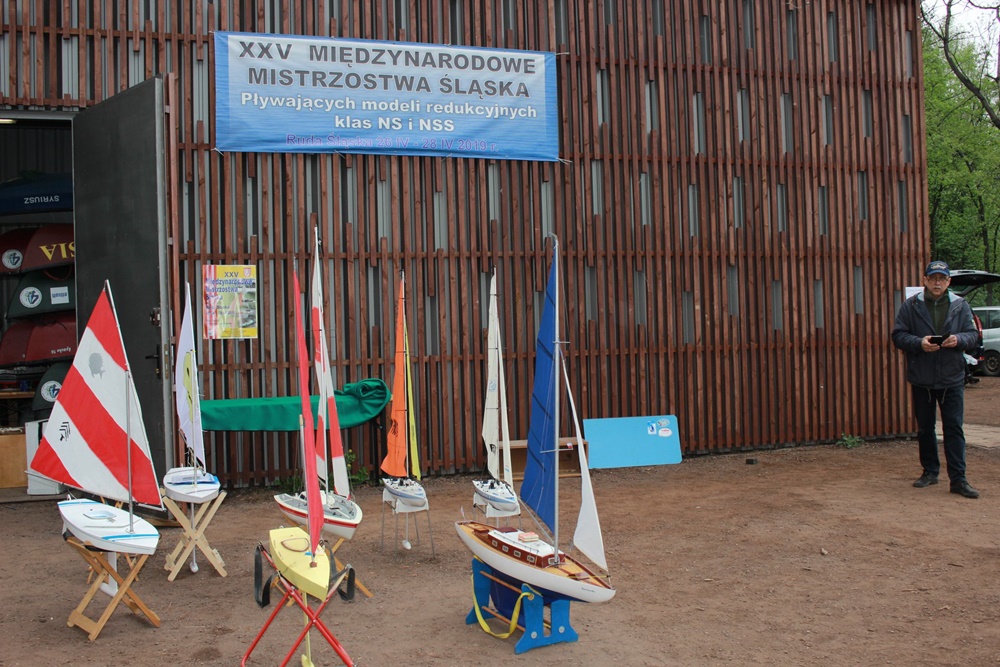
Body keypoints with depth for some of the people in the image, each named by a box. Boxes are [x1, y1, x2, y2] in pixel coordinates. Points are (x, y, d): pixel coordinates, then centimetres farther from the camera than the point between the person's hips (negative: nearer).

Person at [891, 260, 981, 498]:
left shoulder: (960, 306, 3)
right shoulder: (910, 306, 0)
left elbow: (972, 335, 4)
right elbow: (898, 335, -2)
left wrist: (959, 339, -18)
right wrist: (919, 343, -20)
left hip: (952, 379, 0)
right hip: (921, 379, 1)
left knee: (954, 428, -2)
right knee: (925, 428, 11)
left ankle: (958, 479, 1)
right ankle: (930, 471, 26)